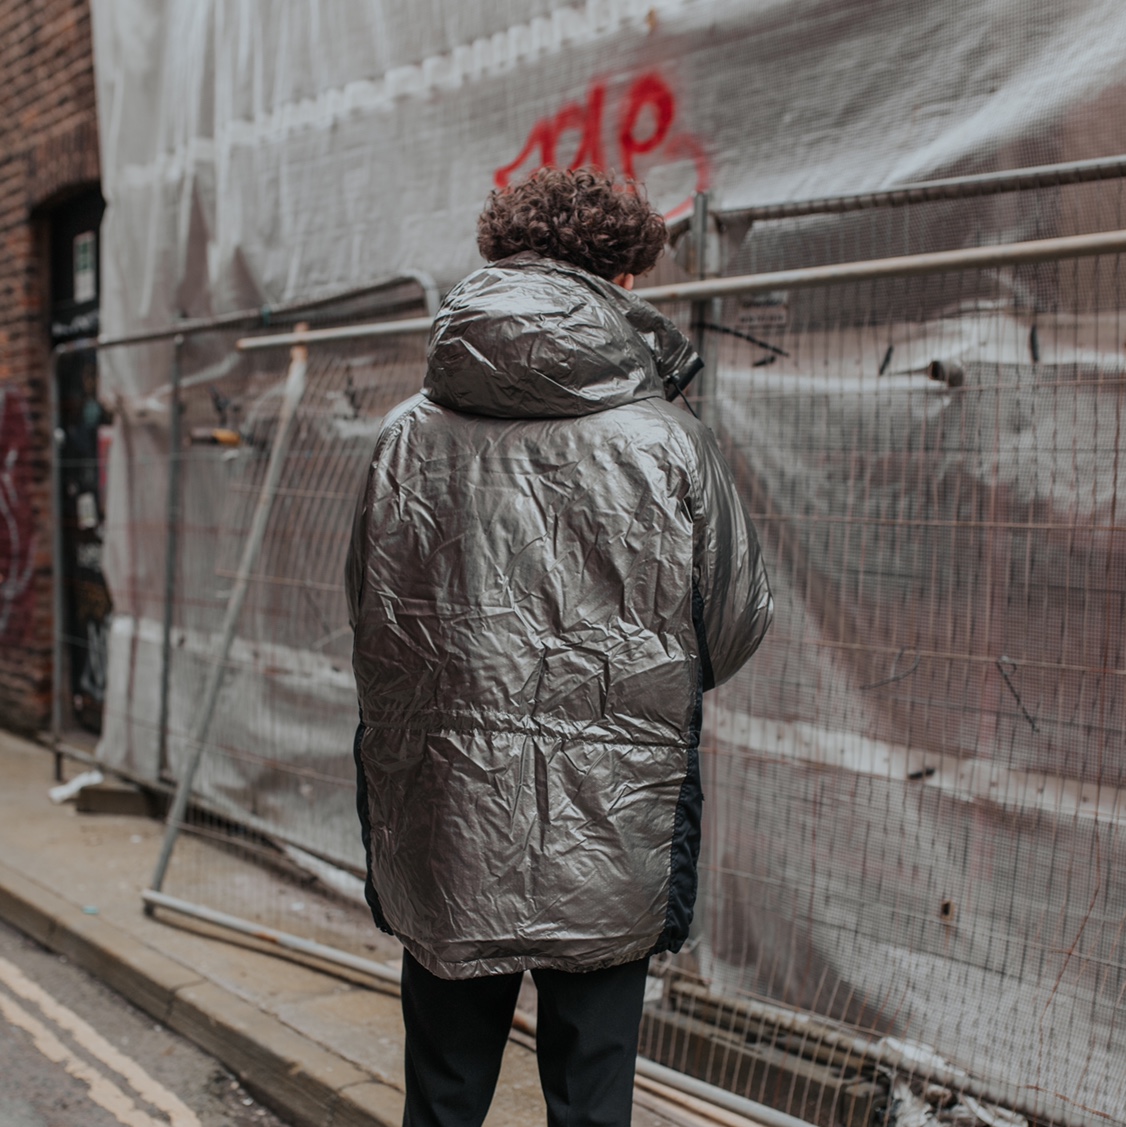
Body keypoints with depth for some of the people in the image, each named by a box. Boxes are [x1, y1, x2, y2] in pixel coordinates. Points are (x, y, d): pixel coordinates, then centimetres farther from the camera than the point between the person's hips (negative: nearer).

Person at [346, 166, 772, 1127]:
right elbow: (735, 626, 0)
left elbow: (370, 623, 5)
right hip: (609, 837, -2)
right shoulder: (670, 445, -10)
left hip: (444, 830, 2)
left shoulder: (408, 438, -4)